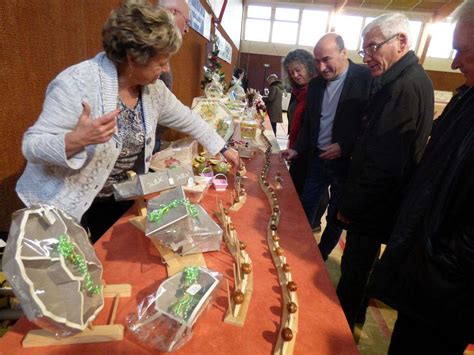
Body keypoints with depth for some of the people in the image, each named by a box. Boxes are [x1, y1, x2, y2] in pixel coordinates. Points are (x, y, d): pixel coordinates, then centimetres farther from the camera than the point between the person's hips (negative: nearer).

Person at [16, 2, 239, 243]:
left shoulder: (153, 87, -6)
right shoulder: (77, 84, -26)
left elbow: (186, 119, 7)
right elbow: (31, 146, -23)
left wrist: (222, 149, 9)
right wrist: (76, 140, -43)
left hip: (119, 200, 6)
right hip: (68, 207, -5)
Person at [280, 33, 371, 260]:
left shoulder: (366, 78, -12)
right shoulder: (316, 84, 7)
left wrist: (345, 146, -18)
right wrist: (298, 149, 4)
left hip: (347, 161, -5)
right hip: (317, 157, 5)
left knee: (336, 216, 11)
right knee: (305, 208, 12)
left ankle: (320, 258, 32)